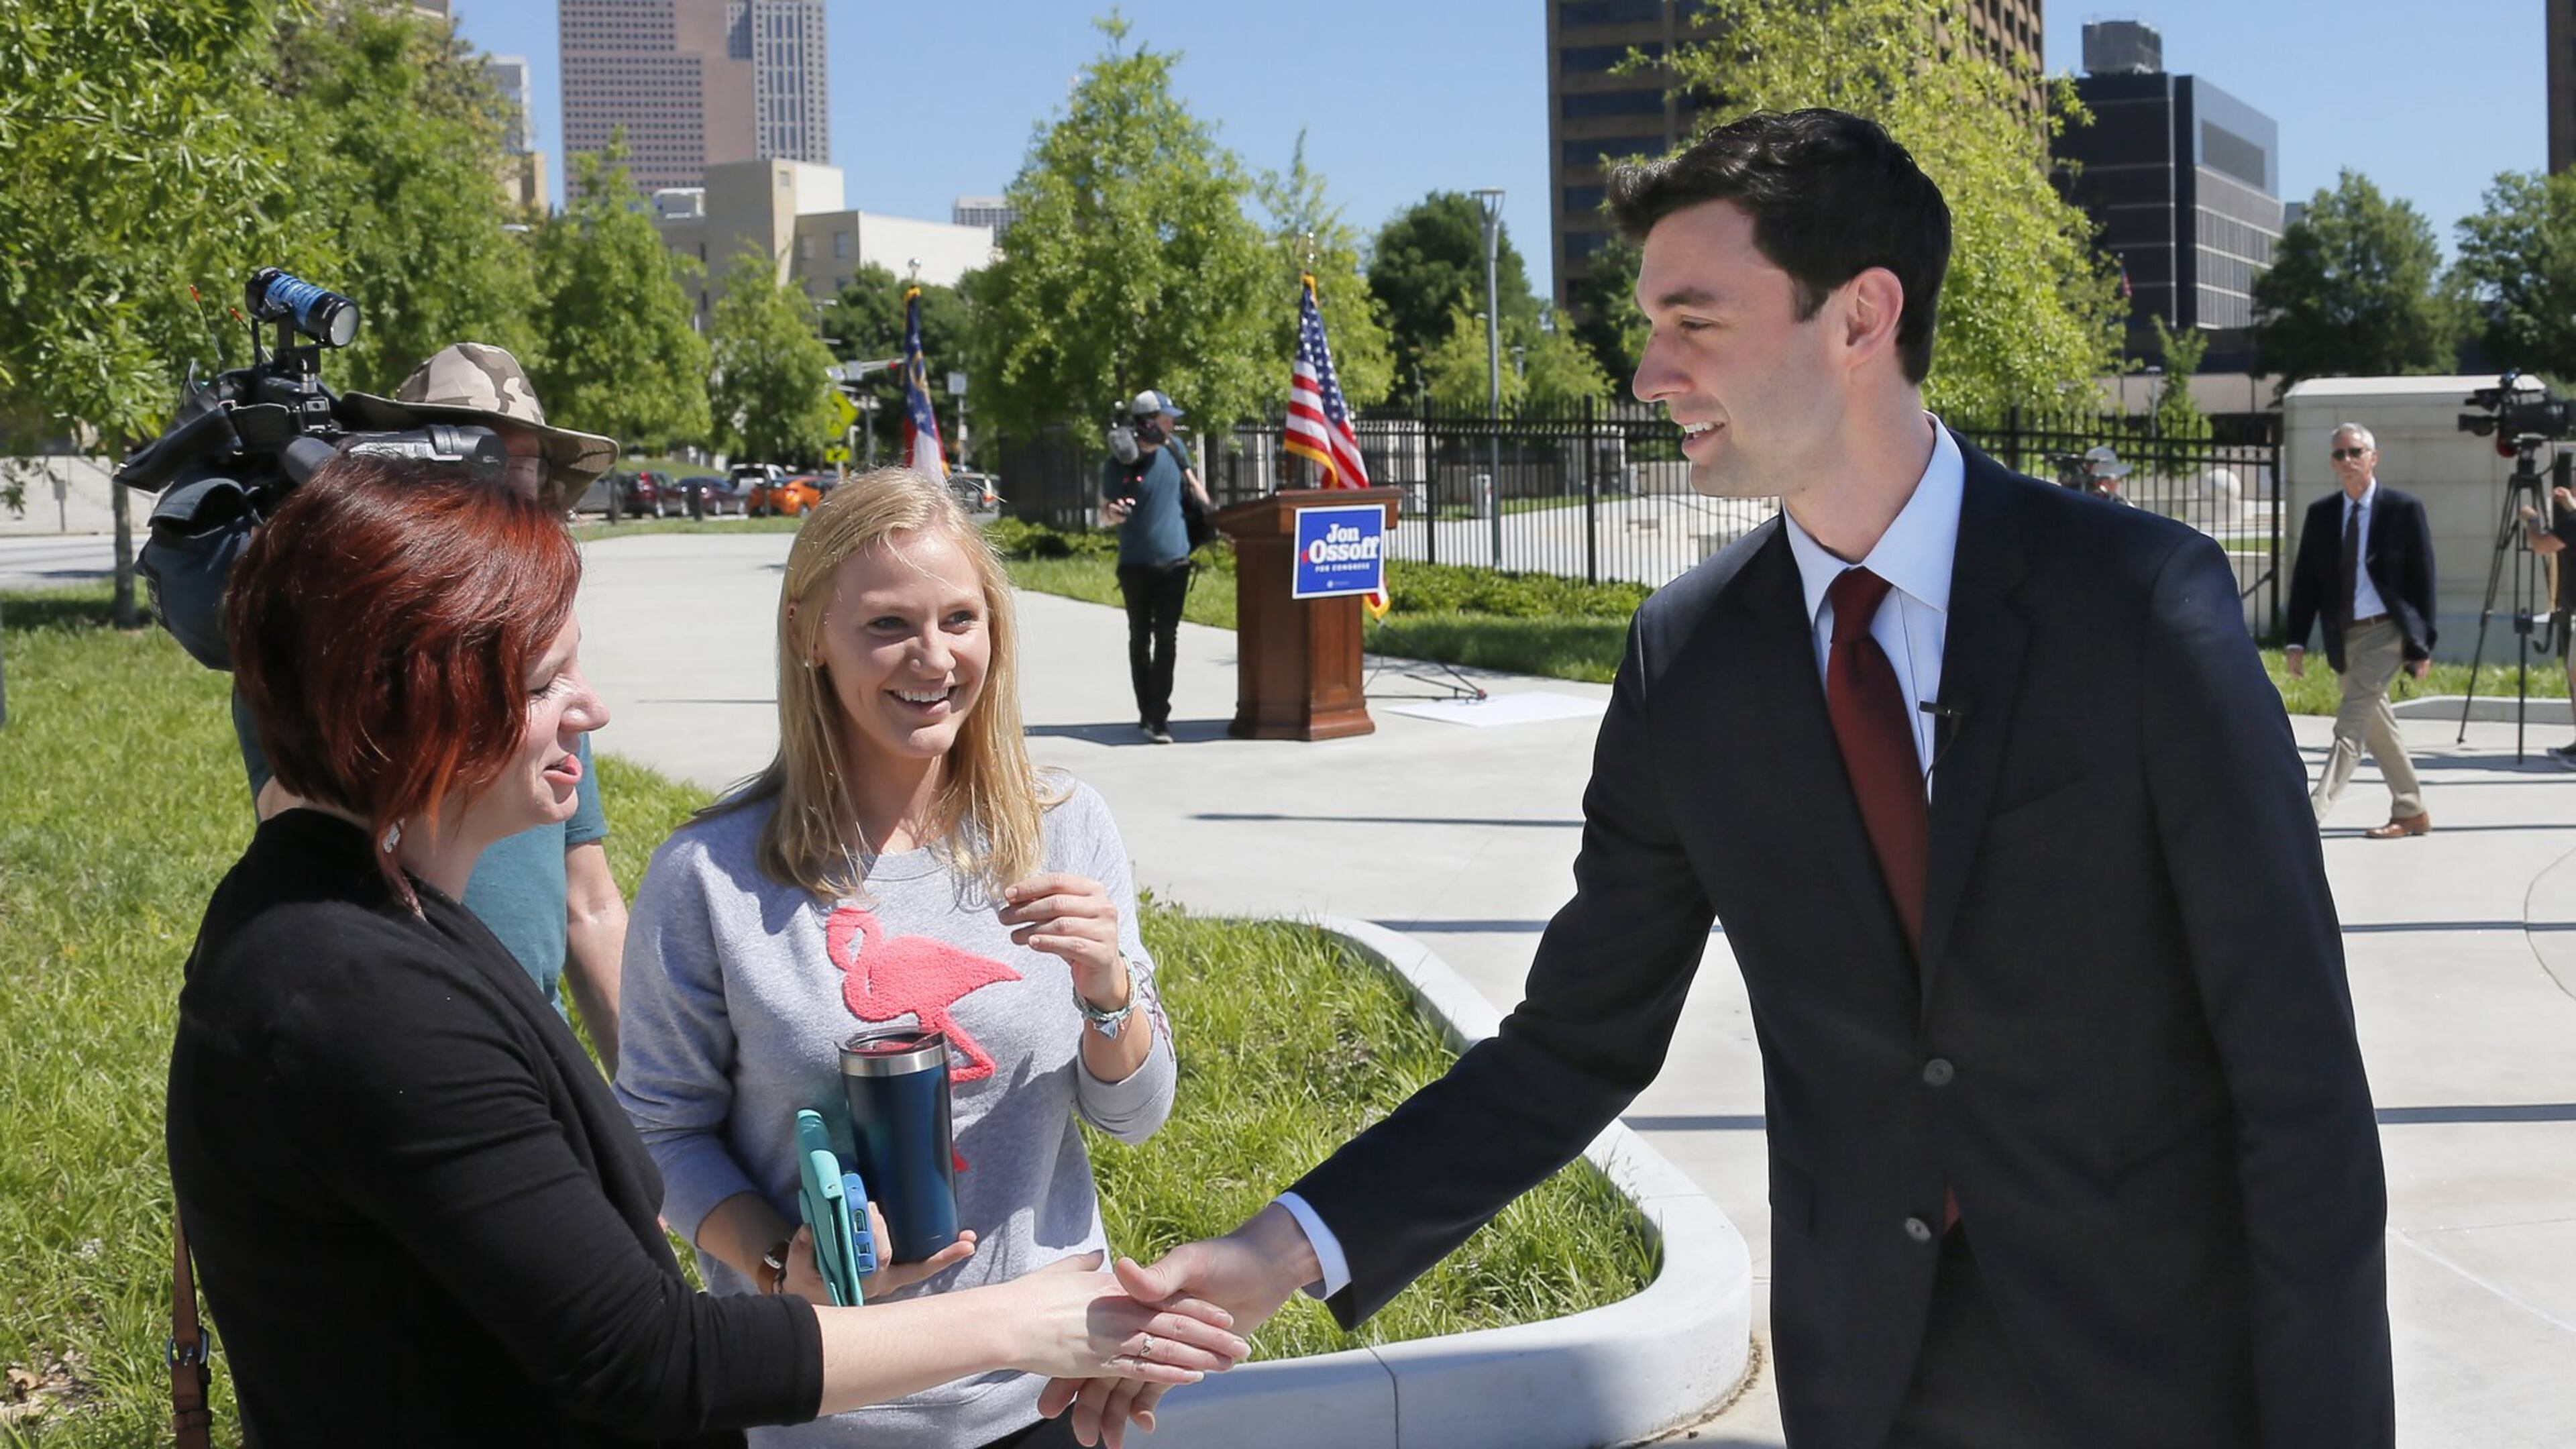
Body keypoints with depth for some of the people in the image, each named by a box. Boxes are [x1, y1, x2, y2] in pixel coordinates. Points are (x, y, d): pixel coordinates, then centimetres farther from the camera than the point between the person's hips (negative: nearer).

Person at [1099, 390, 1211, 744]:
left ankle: (1158, 718, -10)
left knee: (1166, 639, -7)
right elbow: (1105, 510, 1)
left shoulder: (1174, 448, 3)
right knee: (1140, 639, 9)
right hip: (1135, 564, -2)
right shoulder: (1117, 466, -7)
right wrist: (1113, 513, -23)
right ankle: (1147, 711, 20)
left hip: (1174, 559, 2)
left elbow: (1193, 484, 19)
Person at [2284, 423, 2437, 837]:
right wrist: (2297, 642, -1)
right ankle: (2411, 812, 27)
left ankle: (2312, 813, -20)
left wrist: (2422, 645, -6)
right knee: (2376, 725, 14)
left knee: (2351, 722, -14)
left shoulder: (2403, 508, -6)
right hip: (2344, 636, 6)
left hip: (2386, 632, -6)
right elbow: (2305, 580, 8)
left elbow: (2423, 579, -3)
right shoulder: (2320, 514, 6)